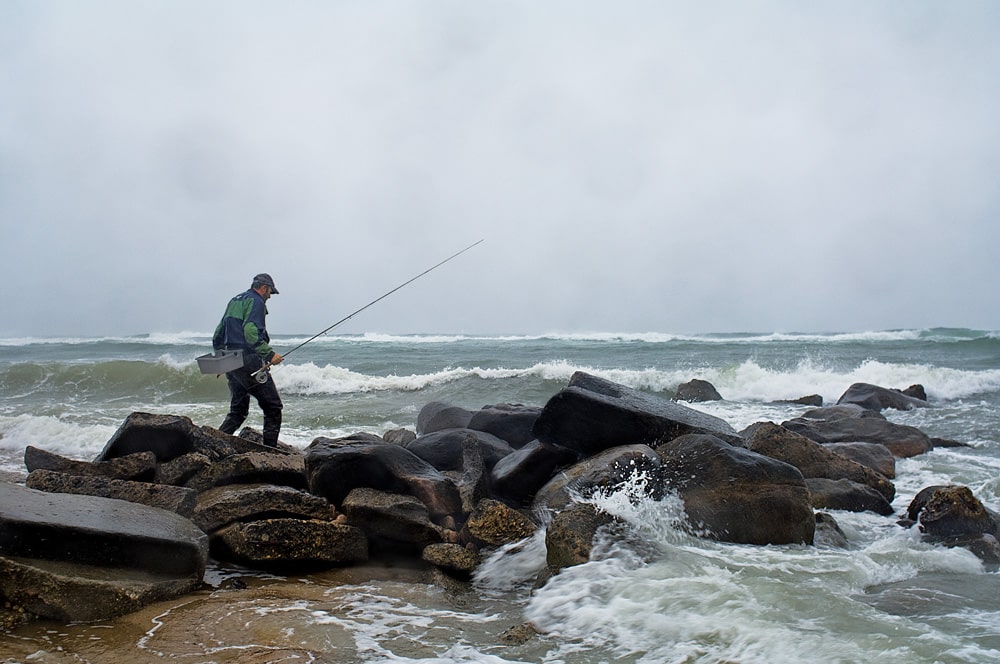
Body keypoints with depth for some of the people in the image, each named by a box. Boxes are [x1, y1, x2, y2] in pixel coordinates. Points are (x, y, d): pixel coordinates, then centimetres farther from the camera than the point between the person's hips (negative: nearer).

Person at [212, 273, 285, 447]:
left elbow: (218, 335, 24)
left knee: (238, 410, 16)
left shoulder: (234, 301, 21)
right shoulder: (255, 302, -7)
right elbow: (251, 332, -23)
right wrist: (269, 354, -23)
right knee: (273, 407, -2)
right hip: (249, 362, -9)